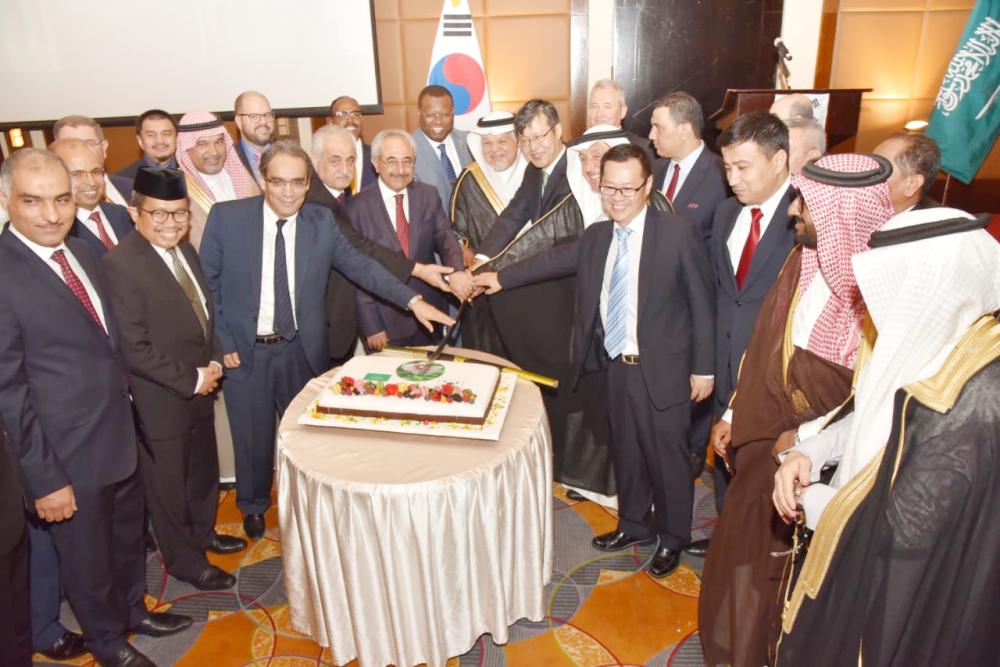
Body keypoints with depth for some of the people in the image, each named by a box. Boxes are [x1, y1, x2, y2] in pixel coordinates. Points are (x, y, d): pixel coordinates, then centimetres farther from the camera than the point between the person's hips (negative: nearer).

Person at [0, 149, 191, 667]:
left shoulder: (79, 251, 3)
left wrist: (129, 402, 9)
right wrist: (44, 478, -16)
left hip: (120, 436, 7)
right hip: (69, 455, -7)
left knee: (129, 536, 26)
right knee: (86, 556, 17)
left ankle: (134, 610, 50)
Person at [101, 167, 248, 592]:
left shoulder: (184, 249, 4)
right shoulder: (120, 264, -22)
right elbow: (133, 348, -24)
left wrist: (212, 362, 0)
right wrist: (190, 380, -17)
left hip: (199, 389, 8)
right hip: (160, 400, -8)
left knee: (204, 470, 25)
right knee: (167, 484, 13)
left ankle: (203, 533, 48)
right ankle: (184, 560, 33)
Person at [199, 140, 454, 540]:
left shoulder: (322, 221, -4)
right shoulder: (227, 217, -10)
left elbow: (360, 266, -6)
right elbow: (207, 282, -4)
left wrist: (413, 301, -16)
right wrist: (223, 343, -8)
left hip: (302, 351, 2)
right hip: (244, 351, -1)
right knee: (253, 437, 15)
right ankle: (253, 506, 42)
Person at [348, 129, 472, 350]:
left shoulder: (428, 195, 3)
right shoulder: (357, 206, -8)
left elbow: (444, 237, -6)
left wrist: (456, 270, -29)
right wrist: (371, 325, -10)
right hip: (386, 320, -3)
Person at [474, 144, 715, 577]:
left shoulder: (678, 235, -14)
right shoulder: (597, 236, 4)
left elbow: (701, 304, -11)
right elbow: (557, 260, 18)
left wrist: (703, 368, -9)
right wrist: (500, 278, 18)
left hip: (662, 368, -5)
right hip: (615, 364, 6)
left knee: (666, 455, 9)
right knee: (625, 451, 19)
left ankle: (672, 538, 32)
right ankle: (634, 524, 41)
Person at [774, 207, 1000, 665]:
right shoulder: (941, 338, -7)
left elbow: (900, 528, -29)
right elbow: (875, 415, 9)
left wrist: (807, 496, -13)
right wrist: (808, 451, -8)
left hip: (902, 602, -8)